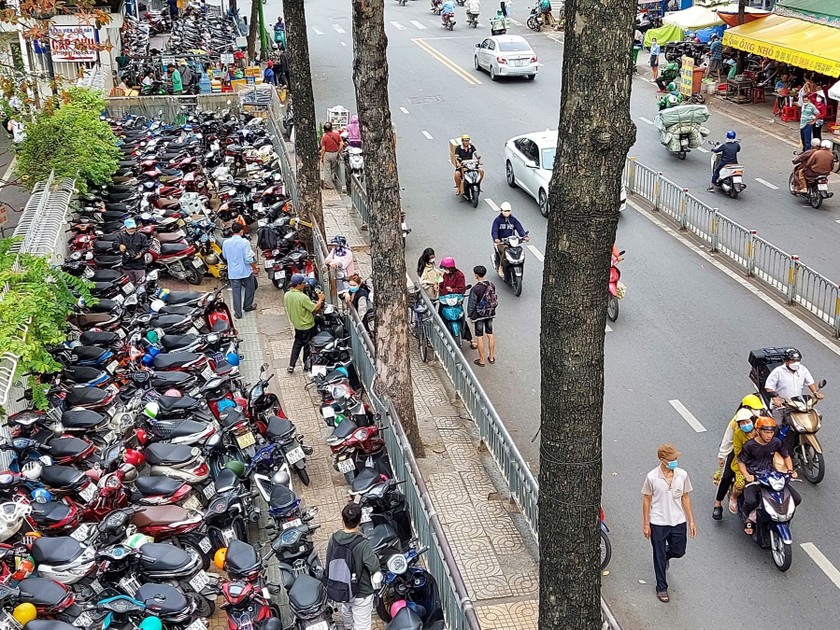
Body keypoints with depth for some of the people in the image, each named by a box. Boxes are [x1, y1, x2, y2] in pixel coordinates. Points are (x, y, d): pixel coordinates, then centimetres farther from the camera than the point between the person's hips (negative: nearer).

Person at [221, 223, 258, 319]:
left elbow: (225, 256, 11)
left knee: (236, 292, 9)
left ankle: (238, 313, 12)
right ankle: (247, 306, 35)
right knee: (250, 289, 21)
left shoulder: (226, 243, -5)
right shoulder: (244, 242, -17)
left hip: (233, 272, 2)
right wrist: (255, 268, -6)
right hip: (246, 271, -2)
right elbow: (249, 259, -19)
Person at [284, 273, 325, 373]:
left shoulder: (286, 295, -7)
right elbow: (315, 308, -25)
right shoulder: (302, 297, -30)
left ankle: (291, 365, 16)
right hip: (307, 326, -6)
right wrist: (320, 299, -9)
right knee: (307, 345, 13)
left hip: (296, 325, 6)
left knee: (297, 344, 21)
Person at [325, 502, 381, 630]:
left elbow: (329, 562, -3)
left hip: (339, 589, 6)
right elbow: (374, 567, -28)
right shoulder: (362, 544, -33)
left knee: (346, 610, 36)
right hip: (361, 593, -6)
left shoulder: (334, 538, -15)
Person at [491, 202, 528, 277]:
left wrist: (524, 236, -20)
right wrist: (495, 238, -32)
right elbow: (494, 230, -11)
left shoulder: (513, 220, 9)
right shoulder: (497, 220, -1)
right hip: (500, 241, -3)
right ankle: (501, 267, -11)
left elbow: (519, 228, 0)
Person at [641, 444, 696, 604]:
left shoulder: (682, 475, -8)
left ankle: (665, 555, 52)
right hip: (658, 523, -3)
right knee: (659, 556, 8)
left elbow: (685, 498, 3)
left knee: (679, 552, 16)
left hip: (678, 521, 3)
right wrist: (646, 524, -3)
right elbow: (646, 500, -5)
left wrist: (691, 521, 4)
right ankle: (661, 588, 25)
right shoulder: (652, 477, -15)